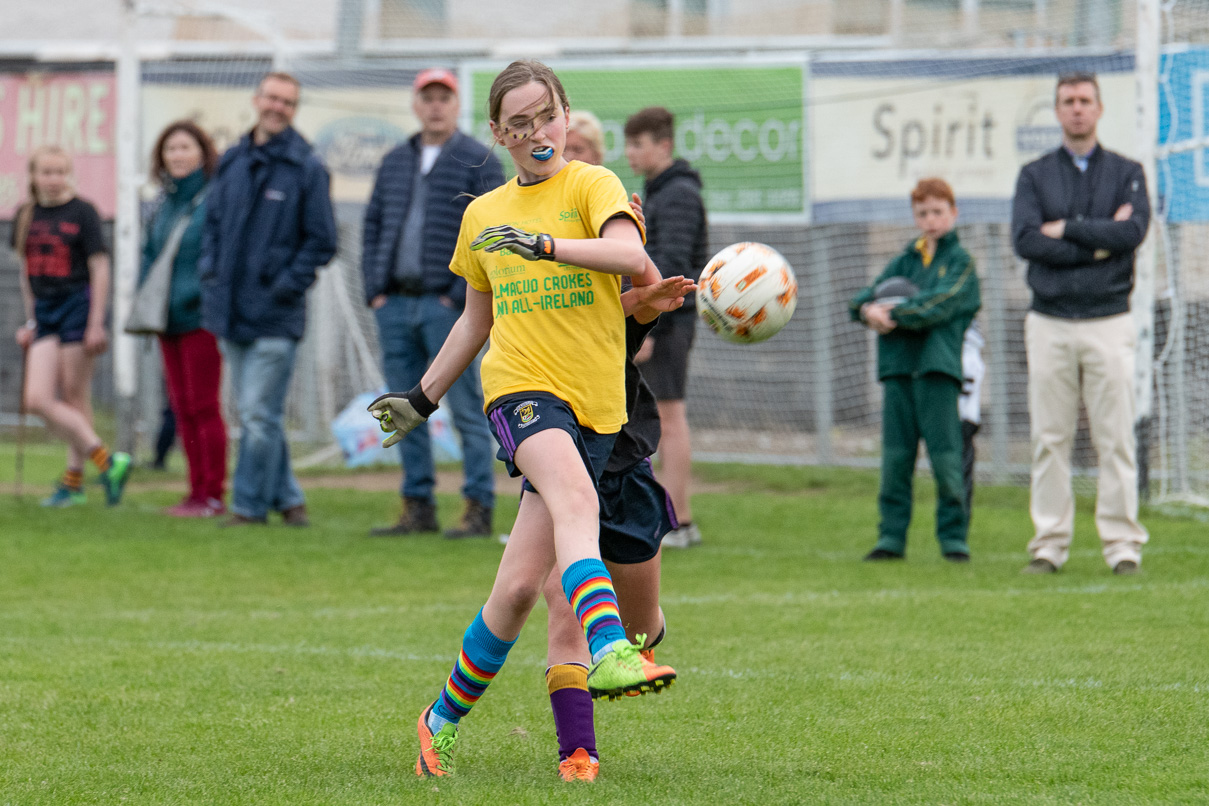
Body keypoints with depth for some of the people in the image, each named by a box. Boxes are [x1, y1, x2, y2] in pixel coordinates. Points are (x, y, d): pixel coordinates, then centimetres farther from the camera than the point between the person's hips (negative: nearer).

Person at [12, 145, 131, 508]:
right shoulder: (26, 216, 9)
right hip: (45, 311, 5)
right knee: (37, 400, -7)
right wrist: (30, 321, 16)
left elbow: (100, 268, -7)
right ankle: (106, 461, -4)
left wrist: (96, 323, -11)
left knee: (74, 399, -2)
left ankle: (74, 479, 5)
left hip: (79, 305, -5)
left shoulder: (82, 212, -6)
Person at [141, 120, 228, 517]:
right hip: (169, 320, 8)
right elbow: (150, 253, 20)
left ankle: (213, 494, -2)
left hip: (200, 319, -8)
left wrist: (200, 293, -21)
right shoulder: (166, 203, 14)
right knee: (182, 408, 10)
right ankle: (197, 488, 15)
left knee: (203, 406, -5)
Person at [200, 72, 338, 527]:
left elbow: (322, 240, -3)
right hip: (231, 310, 6)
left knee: (259, 415, -7)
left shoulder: (306, 169, -5)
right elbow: (213, 222, 21)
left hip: (275, 317, -6)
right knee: (252, 414, 11)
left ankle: (249, 504, 1)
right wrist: (210, 270, 7)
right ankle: (286, 497, 20)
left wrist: (287, 285, -11)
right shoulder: (232, 162, 11)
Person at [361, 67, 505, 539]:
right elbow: (374, 227, 19)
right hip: (395, 305, 6)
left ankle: (479, 508, -4)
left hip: (447, 305, -6)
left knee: (466, 409, -5)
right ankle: (418, 507, 14)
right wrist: (375, 289, 6)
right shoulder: (395, 163, 16)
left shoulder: (479, 162, -2)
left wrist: (462, 295, -13)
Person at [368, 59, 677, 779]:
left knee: (521, 586, -5)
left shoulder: (592, 185, 4)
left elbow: (632, 256, -16)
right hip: (519, 388, 1)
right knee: (576, 498, -33)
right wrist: (422, 398, 36)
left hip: (594, 405, -1)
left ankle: (447, 718, 15)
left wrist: (544, 245, -25)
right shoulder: (484, 215, 19)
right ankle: (609, 650, -51)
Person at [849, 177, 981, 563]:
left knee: (945, 455, -6)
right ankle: (892, 536, 8)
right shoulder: (904, 261, 19)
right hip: (898, 365, 5)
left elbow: (939, 304, -12)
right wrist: (869, 308, -14)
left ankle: (953, 537, 0)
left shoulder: (961, 263, 4)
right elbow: (865, 296, 9)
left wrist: (892, 314, -16)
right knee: (895, 456, 3)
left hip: (937, 366, -5)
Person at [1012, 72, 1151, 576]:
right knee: (1050, 439, 1)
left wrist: (1065, 229, -8)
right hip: (1050, 325, 1)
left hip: (1108, 322, -1)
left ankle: (1123, 545, 0)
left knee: (1115, 439, -3)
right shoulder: (1034, 175, 9)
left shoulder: (1126, 173, 8)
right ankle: (1050, 546, 6)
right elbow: (1025, 241, -7)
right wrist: (1099, 242, -10)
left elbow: (1133, 232, -10)